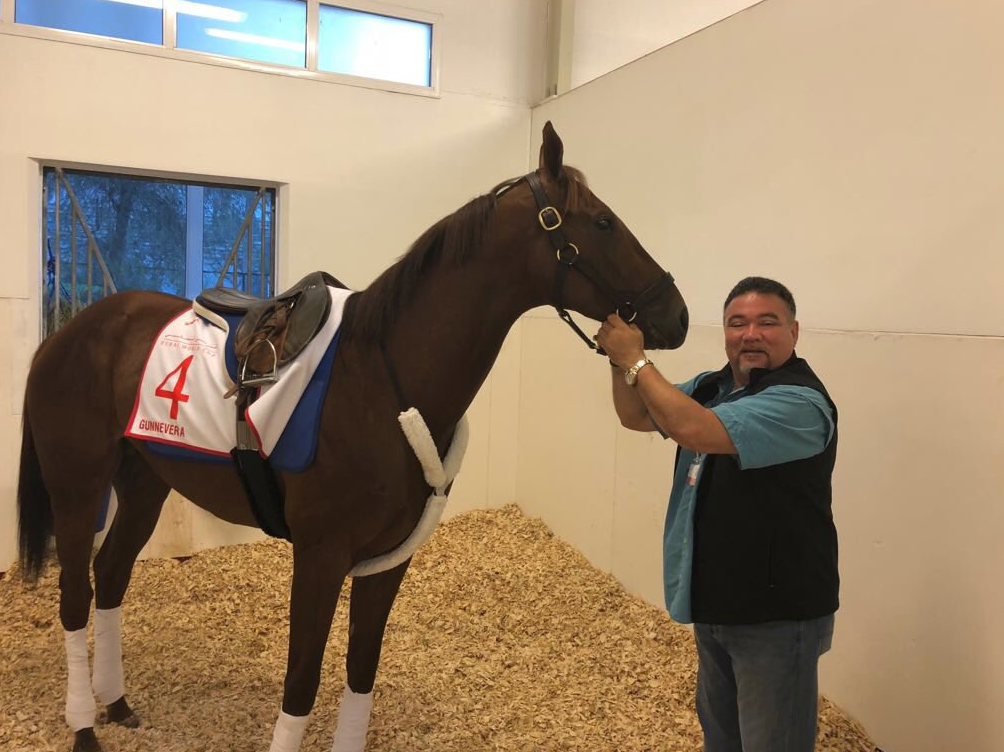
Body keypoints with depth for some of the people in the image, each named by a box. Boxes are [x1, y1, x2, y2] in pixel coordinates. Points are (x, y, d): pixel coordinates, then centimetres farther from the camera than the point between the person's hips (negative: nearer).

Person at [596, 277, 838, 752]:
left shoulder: (800, 402, -23)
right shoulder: (714, 386, 4)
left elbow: (693, 429, -34)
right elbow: (636, 416, 11)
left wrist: (635, 360, -23)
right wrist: (620, 360, -7)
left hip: (777, 615, -8)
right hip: (713, 606, 8)